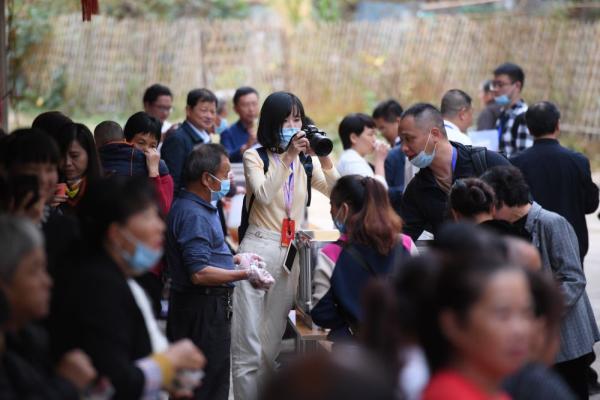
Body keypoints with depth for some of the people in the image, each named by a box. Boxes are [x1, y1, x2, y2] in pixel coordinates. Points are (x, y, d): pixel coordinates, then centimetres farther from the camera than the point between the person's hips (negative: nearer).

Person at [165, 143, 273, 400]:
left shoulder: (200, 208, 13)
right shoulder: (194, 215, -21)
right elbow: (199, 273, -26)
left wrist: (236, 259, 19)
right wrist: (245, 274, -21)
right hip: (203, 309, -11)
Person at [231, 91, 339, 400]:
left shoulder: (306, 161, 10)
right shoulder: (255, 157, -1)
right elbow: (264, 195, -17)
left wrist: (325, 159, -12)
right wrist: (287, 156, -21)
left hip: (292, 253, 4)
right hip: (258, 249, -4)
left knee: (274, 341, 10)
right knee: (248, 341, -6)